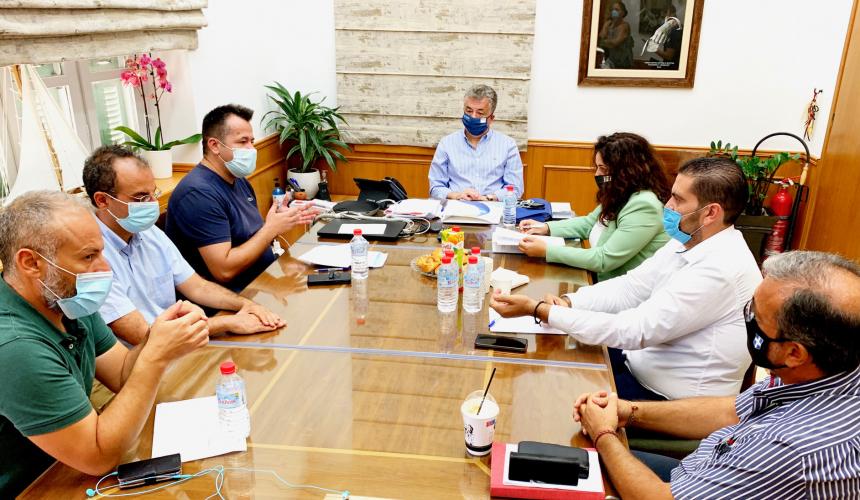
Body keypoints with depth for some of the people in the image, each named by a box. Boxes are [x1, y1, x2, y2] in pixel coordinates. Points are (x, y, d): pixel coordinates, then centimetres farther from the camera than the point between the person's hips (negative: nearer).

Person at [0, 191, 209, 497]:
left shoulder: (67, 300, -5)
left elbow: (122, 376, 2)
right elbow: (101, 456, -25)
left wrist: (157, 341, -18)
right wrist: (156, 356, -28)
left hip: (70, 471, 6)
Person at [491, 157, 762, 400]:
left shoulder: (719, 270, -27)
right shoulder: (687, 241, 2)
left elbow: (634, 331, -29)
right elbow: (630, 287, 2)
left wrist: (538, 309, -29)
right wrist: (567, 302, -16)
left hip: (669, 399, -8)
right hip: (642, 359, 8)